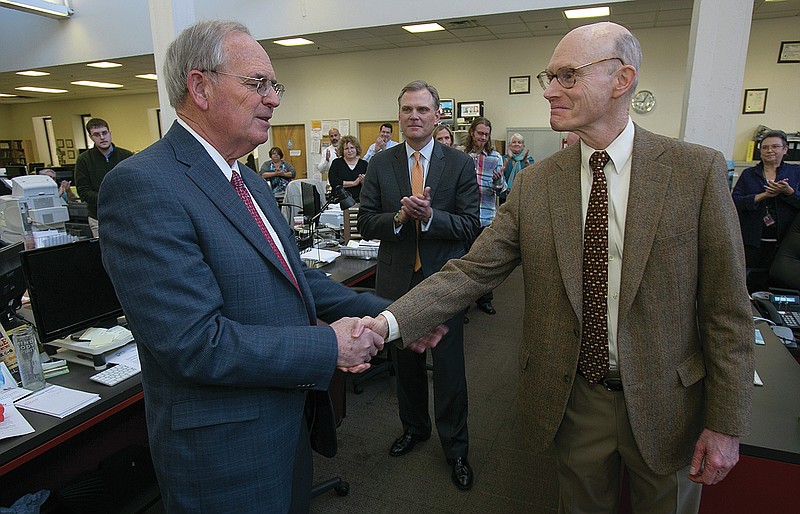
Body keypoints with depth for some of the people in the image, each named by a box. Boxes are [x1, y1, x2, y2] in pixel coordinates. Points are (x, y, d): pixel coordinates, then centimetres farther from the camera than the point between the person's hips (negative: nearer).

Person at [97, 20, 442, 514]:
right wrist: (329, 346, -21)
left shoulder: (250, 181, 7)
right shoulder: (142, 186, -22)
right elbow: (195, 343, -27)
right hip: (225, 446, -8)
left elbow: (296, 277, 7)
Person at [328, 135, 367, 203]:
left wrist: (364, 182, -14)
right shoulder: (336, 163, 9)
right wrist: (354, 183, -7)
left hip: (359, 202, 1)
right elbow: (333, 182, -5)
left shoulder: (364, 164, 11)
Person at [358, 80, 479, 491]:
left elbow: (469, 225, -8)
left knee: (449, 368, 8)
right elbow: (365, 222, -1)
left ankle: (455, 447, 29)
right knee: (405, 362, 19)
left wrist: (429, 215, -25)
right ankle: (414, 426, 44)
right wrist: (398, 217, -20)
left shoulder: (460, 164, -3)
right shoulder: (380, 164, 2)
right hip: (397, 280, 3)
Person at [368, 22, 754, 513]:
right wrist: (387, 321, -22)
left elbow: (726, 307, -8)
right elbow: (471, 271, -10)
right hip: (575, 399, 2)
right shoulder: (535, 184, -6)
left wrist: (725, 424, -7)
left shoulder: (697, 169, -11)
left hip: (664, 403, -1)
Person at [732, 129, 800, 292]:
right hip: (752, 242, 0)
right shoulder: (748, 174, 10)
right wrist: (763, 195, -14)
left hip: (783, 242, 0)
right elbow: (735, 202, -3)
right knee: (751, 287, 1)